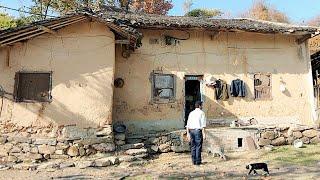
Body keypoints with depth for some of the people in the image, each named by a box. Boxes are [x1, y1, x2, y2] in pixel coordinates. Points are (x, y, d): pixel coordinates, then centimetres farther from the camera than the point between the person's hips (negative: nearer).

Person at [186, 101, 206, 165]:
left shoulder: (191, 113, 11)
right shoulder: (201, 113, -3)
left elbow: (188, 124, 6)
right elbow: (203, 124, -11)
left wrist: (188, 133, 7)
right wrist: (204, 133, -11)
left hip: (191, 131, 5)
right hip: (198, 131, -5)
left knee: (193, 147, 9)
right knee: (198, 146, 1)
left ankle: (194, 161, 12)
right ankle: (198, 161, 2)